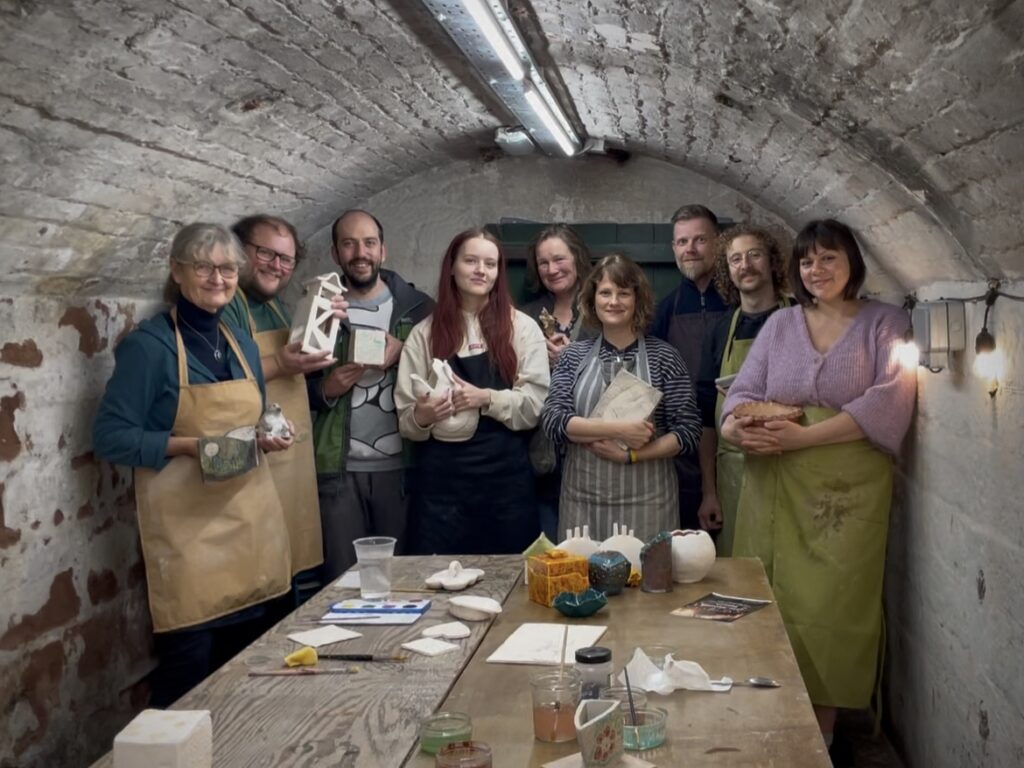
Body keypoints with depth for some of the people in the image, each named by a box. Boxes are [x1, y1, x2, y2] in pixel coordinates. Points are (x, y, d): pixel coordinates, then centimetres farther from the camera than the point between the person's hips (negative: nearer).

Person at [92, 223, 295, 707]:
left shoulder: (243, 344, 11)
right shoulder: (148, 346, -10)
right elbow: (110, 437, -12)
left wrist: (269, 436, 0)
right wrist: (191, 445, -22)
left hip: (249, 516, 7)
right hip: (187, 526, -6)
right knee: (189, 668, -1)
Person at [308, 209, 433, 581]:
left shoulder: (416, 306, 3)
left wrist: (404, 354, -14)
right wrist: (325, 388, -10)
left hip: (401, 465, 0)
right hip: (339, 468, 1)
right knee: (342, 578, 7)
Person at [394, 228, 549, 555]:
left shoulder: (522, 327, 4)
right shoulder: (424, 333, 6)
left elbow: (537, 403, -3)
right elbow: (405, 419, 4)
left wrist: (487, 399, -18)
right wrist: (421, 417, -17)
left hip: (506, 476, 0)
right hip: (442, 479, 1)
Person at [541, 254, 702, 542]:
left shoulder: (663, 356, 0)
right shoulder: (574, 356, 5)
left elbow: (688, 432, -3)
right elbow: (553, 421, -5)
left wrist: (630, 454, -15)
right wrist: (618, 429, -17)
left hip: (646, 500, -1)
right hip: (582, 499, 2)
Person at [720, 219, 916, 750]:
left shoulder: (885, 323, 3)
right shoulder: (780, 324, 13)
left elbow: (887, 406, -10)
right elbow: (743, 391, 6)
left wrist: (804, 436, -19)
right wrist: (738, 427, -18)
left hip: (846, 490, -3)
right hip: (775, 487, 3)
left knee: (828, 607, -2)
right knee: (771, 602, 3)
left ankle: (822, 732, 14)